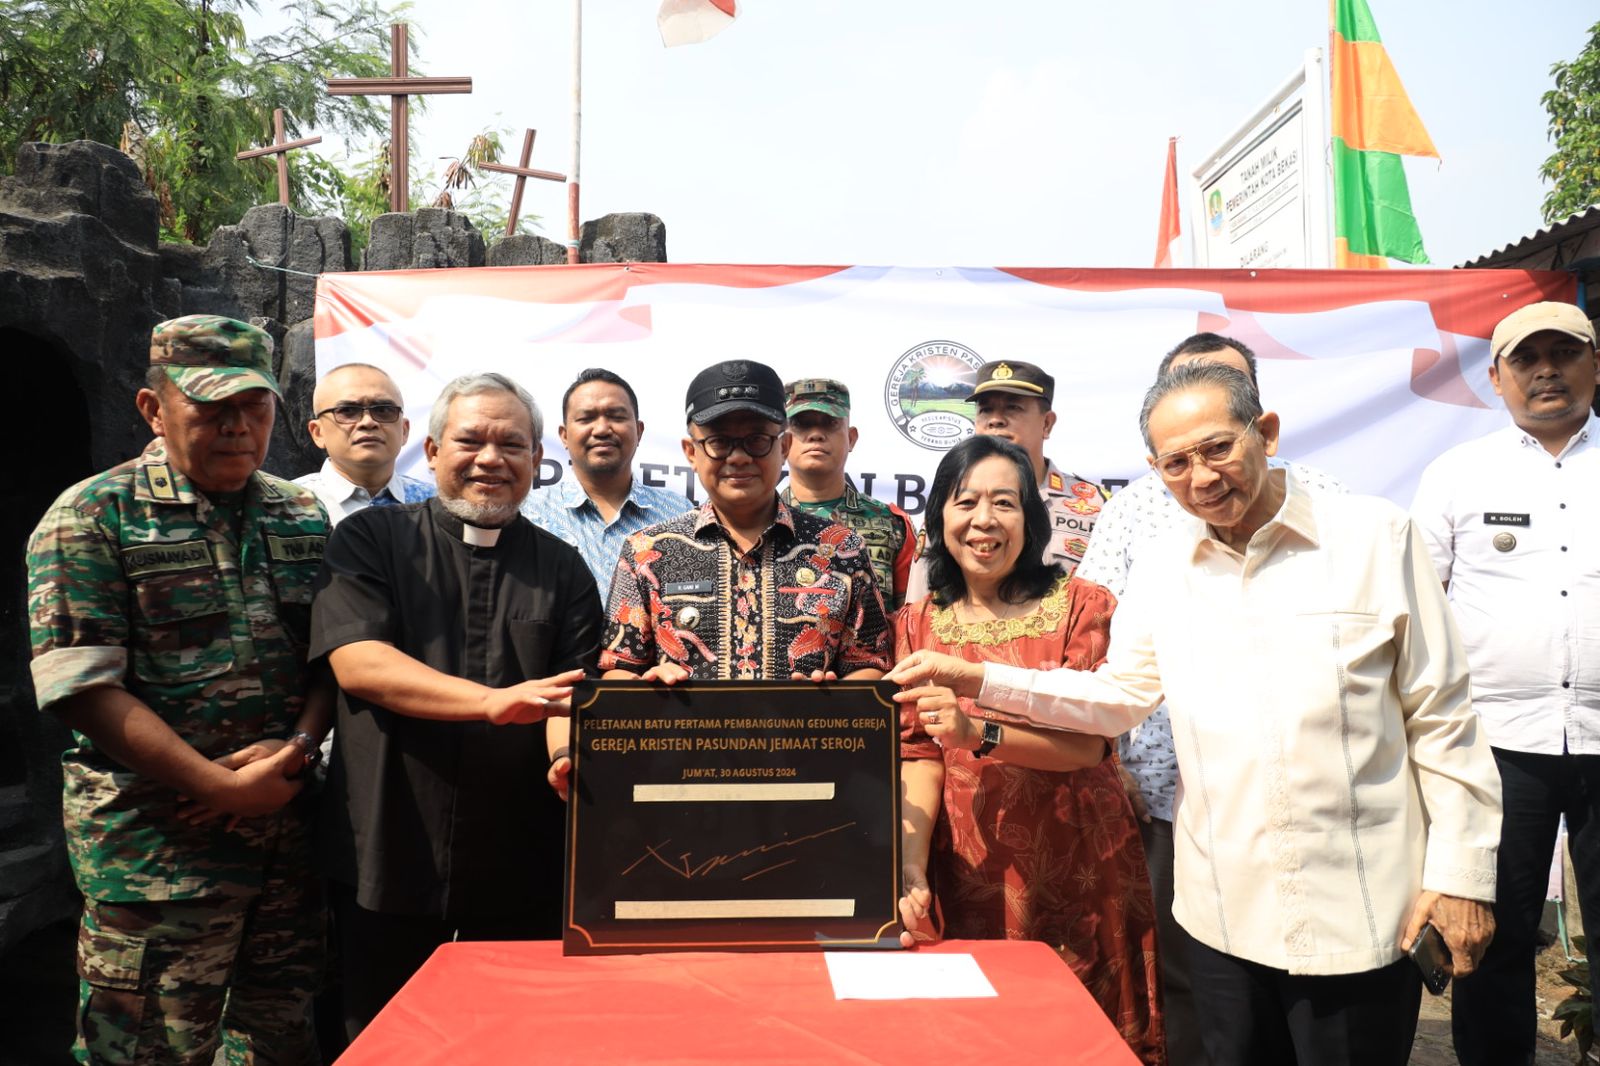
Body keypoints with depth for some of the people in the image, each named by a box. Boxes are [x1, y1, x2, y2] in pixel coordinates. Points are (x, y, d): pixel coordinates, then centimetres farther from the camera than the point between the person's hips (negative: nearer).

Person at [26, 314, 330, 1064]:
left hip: (290, 835, 5)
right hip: (155, 851, -4)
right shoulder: (92, 518, -6)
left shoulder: (302, 517, 9)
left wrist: (298, 746, -10)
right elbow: (84, 687, -13)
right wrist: (219, 787, -17)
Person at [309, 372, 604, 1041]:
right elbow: (356, 661, -13)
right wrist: (495, 701, -25)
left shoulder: (562, 569, 7)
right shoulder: (370, 540, 2)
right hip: (387, 854, -1)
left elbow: (578, 697, 1)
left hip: (524, 868, 2)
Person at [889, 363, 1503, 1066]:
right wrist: (975, 680, -4)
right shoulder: (1160, 572, 5)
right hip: (1223, 911, 3)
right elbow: (1118, 697, 6)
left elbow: (1440, 718, -2)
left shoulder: (1373, 535, -4)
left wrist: (1460, 872, -5)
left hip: (1361, 914, -3)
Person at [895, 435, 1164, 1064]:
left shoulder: (1080, 605, -3)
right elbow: (918, 756, -2)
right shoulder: (917, 624, 4)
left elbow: (1087, 743, -11)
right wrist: (912, 873, -15)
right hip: (970, 876, 2)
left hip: (1077, 870, -1)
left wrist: (980, 734, -27)